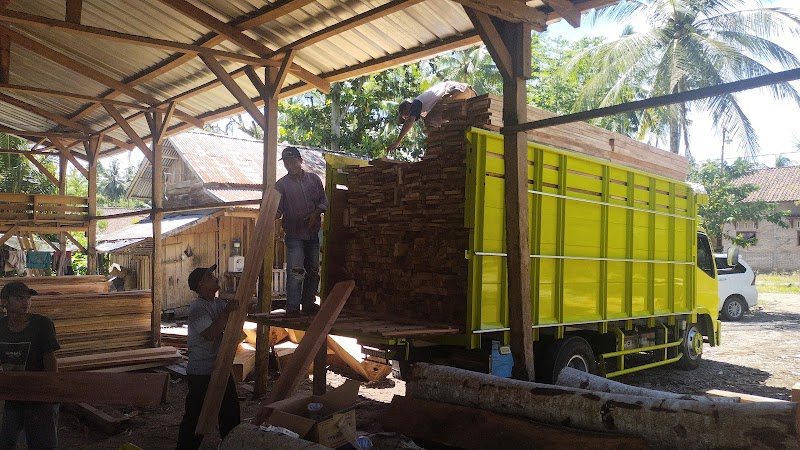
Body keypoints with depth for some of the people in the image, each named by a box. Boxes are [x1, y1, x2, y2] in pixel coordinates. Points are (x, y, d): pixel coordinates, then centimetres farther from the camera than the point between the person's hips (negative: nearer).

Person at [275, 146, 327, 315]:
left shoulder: (314, 179, 5)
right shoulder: (281, 184, -4)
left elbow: (323, 201, 10)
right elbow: (277, 209, -10)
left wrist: (315, 213, -8)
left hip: (313, 233, 4)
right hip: (294, 235, -4)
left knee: (313, 271, 11)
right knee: (295, 272, -13)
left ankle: (308, 304, 23)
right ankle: (292, 309, -8)